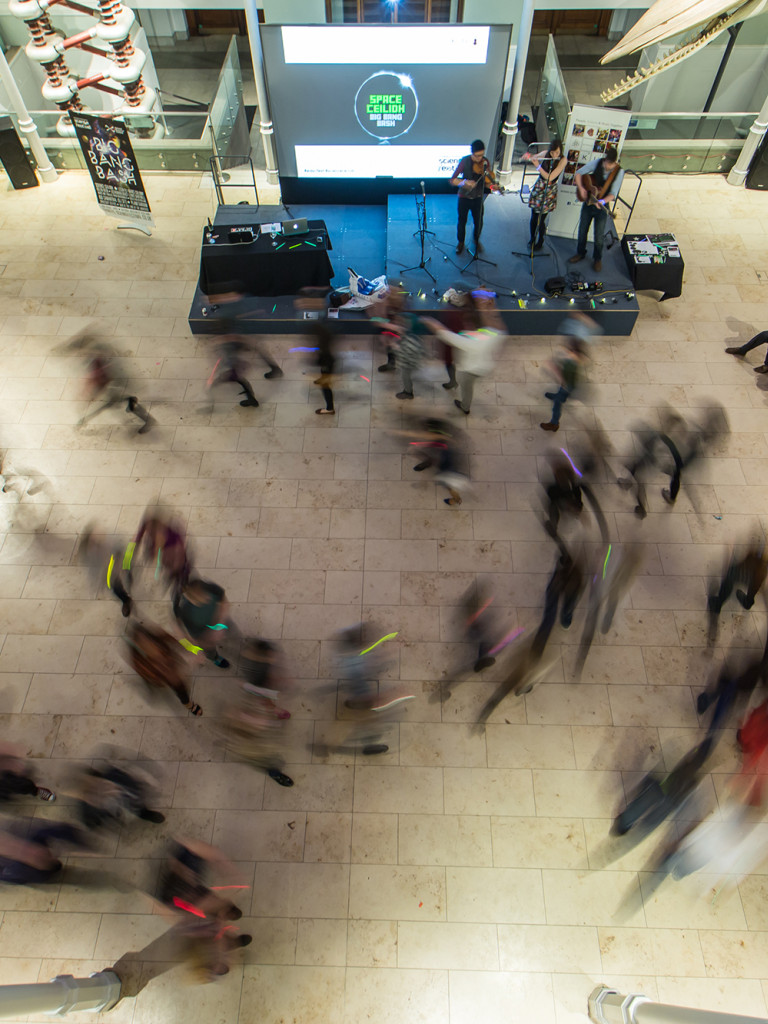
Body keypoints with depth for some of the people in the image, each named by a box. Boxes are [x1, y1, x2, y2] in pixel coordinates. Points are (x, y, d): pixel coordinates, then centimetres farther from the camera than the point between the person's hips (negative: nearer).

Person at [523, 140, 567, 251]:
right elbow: (533, 157, 10)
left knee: (541, 219, -4)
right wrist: (528, 156, -16)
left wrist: (538, 166, -32)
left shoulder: (563, 160, -17)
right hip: (538, 187, 4)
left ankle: (540, 241, 19)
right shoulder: (545, 154, -6)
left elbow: (550, 177, -25)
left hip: (549, 191, -4)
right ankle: (532, 239, 28)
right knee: (533, 217, 6)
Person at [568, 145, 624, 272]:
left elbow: (613, 194, -19)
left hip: (602, 206, -2)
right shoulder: (597, 163, -13)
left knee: (598, 236, 6)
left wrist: (602, 202, -36)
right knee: (582, 231, 15)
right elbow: (579, 173, -3)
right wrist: (580, 188, -16)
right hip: (588, 202, 2)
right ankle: (580, 253, 39)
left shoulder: (619, 172, -18)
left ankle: (597, 259, 29)